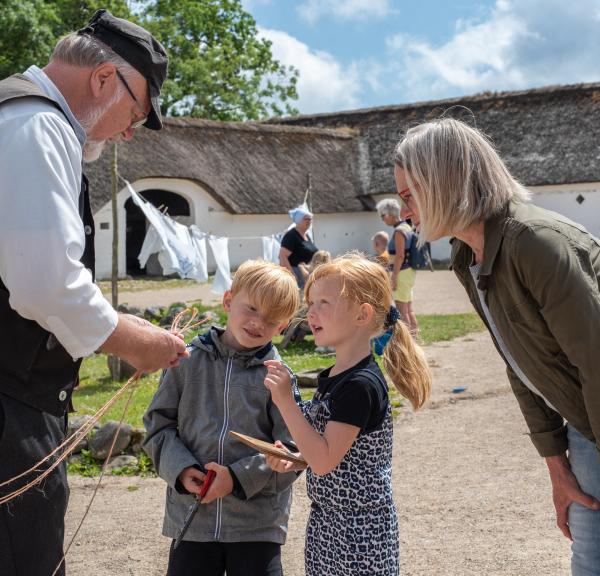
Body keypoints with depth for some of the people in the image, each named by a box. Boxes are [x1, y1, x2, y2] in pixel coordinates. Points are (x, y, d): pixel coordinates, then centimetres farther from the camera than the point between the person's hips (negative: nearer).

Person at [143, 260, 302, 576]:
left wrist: (239, 477, -16)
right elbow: (158, 423, 5)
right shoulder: (189, 361, 2)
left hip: (258, 523, -1)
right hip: (191, 517, 2)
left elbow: (292, 452, -6)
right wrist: (180, 468, -10)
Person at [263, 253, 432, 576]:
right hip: (326, 522, 9)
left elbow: (325, 460, -25)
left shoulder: (361, 385, -21)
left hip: (359, 530, -9)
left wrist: (285, 401, -26)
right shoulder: (334, 377, 7)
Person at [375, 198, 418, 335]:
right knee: (409, 309, 15)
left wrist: (394, 276, -20)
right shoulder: (407, 227, 14)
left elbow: (399, 256, -21)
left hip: (403, 272, -10)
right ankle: (415, 333, 20)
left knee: (402, 310, -6)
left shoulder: (399, 231, -15)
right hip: (410, 271, 10)